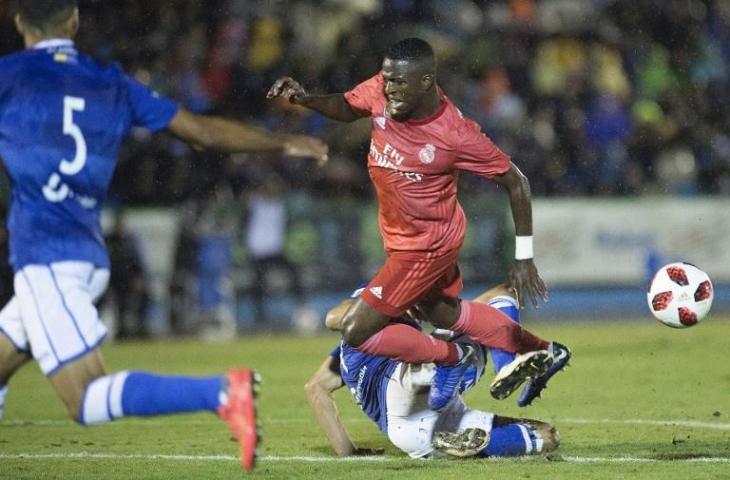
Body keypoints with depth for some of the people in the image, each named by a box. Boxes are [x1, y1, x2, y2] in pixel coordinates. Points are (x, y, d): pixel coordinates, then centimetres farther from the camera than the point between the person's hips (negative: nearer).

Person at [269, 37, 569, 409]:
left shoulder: (456, 135, -30)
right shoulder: (380, 92, -16)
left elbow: (515, 183, -18)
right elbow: (346, 107, 7)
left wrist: (523, 258, -16)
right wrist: (303, 98, -13)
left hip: (427, 246, -8)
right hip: (400, 236, 8)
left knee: (356, 331, -9)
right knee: (444, 313, 28)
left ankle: (448, 357, 12)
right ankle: (542, 353, 45)